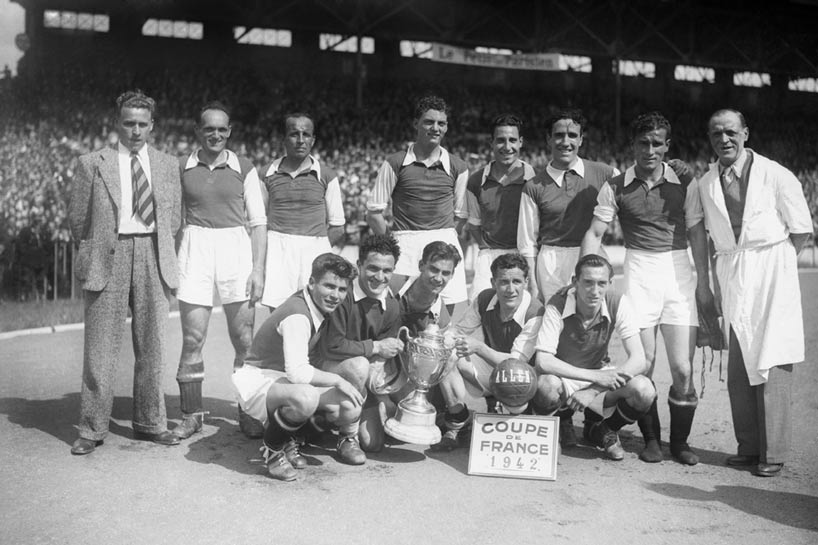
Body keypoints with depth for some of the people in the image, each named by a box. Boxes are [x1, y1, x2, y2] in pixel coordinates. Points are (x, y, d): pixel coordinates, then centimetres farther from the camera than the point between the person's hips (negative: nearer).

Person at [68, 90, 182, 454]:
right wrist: (95, 249, 9)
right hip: (107, 259, -2)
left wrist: (160, 252, 10)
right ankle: (92, 429, 9)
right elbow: (77, 218, 8)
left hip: (153, 258, 2)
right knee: (100, 347, -1)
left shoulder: (168, 166, 12)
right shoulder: (92, 164, 5)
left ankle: (150, 422, 19)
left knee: (152, 345, 7)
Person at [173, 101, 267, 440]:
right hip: (195, 249, 0)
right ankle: (191, 414, 12)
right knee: (192, 339, -1)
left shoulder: (244, 169, 6)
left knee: (245, 341, 1)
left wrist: (258, 269, -2)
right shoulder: (181, 168, 8)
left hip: (235, 248, 0)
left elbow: (258, 222, 5)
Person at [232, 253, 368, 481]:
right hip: (258, 381, -9)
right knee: (305, 397, -41)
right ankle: (273, 449, -11)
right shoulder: (297, 315, -25)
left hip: (288, 381, 9)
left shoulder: (320, 309, 3)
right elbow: (298, 373, -34)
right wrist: (338, 380, -24)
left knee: (349, 410, -11)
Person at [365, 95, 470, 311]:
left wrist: (443, 241, 3)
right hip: (405, 242, -2)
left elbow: (460, 216, 15)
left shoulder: (457, 167, 8)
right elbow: (374, 213, 4)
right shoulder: (396, 163, 3)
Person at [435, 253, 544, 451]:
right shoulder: (485, 299, -10)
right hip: (490, 369, 5)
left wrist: (478, 347, -43)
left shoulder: (535, 313, -26)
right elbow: (457, 331, -2)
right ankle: (458, 425, -7)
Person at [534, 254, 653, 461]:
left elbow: (639, 361, -21)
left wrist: (592, 391, -31)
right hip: (564, 374, -2)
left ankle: (602, 429, 5)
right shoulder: (557, 306, -24)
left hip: (601, 373, 2)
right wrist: (595, 377, -38)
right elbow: (542, 361, -31)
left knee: (644, 391, -26)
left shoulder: (618, 304, -18)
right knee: (546, 385, -38)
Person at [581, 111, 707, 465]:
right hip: (639, 273, 0)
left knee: (683, 368, -3)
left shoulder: (684, 184, 6)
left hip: (679, 271, 1)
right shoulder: (616, 188, 3)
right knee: (643, 367, 1)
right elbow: (594, 234, 3)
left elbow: (697, 236, 9)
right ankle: (651, 439, 20)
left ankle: (680, 441, 16)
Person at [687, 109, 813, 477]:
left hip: (771, 272, -4)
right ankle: (748, 447, 17)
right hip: (730, 277, 4)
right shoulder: (704, 185, 7)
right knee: (737, 368, 5)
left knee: (772, 364, -5)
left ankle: (773, 454, 4)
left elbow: (801, 230, 2)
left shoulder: (777, 177, -6)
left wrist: (772, 262, 4)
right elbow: (697, 233, 15)